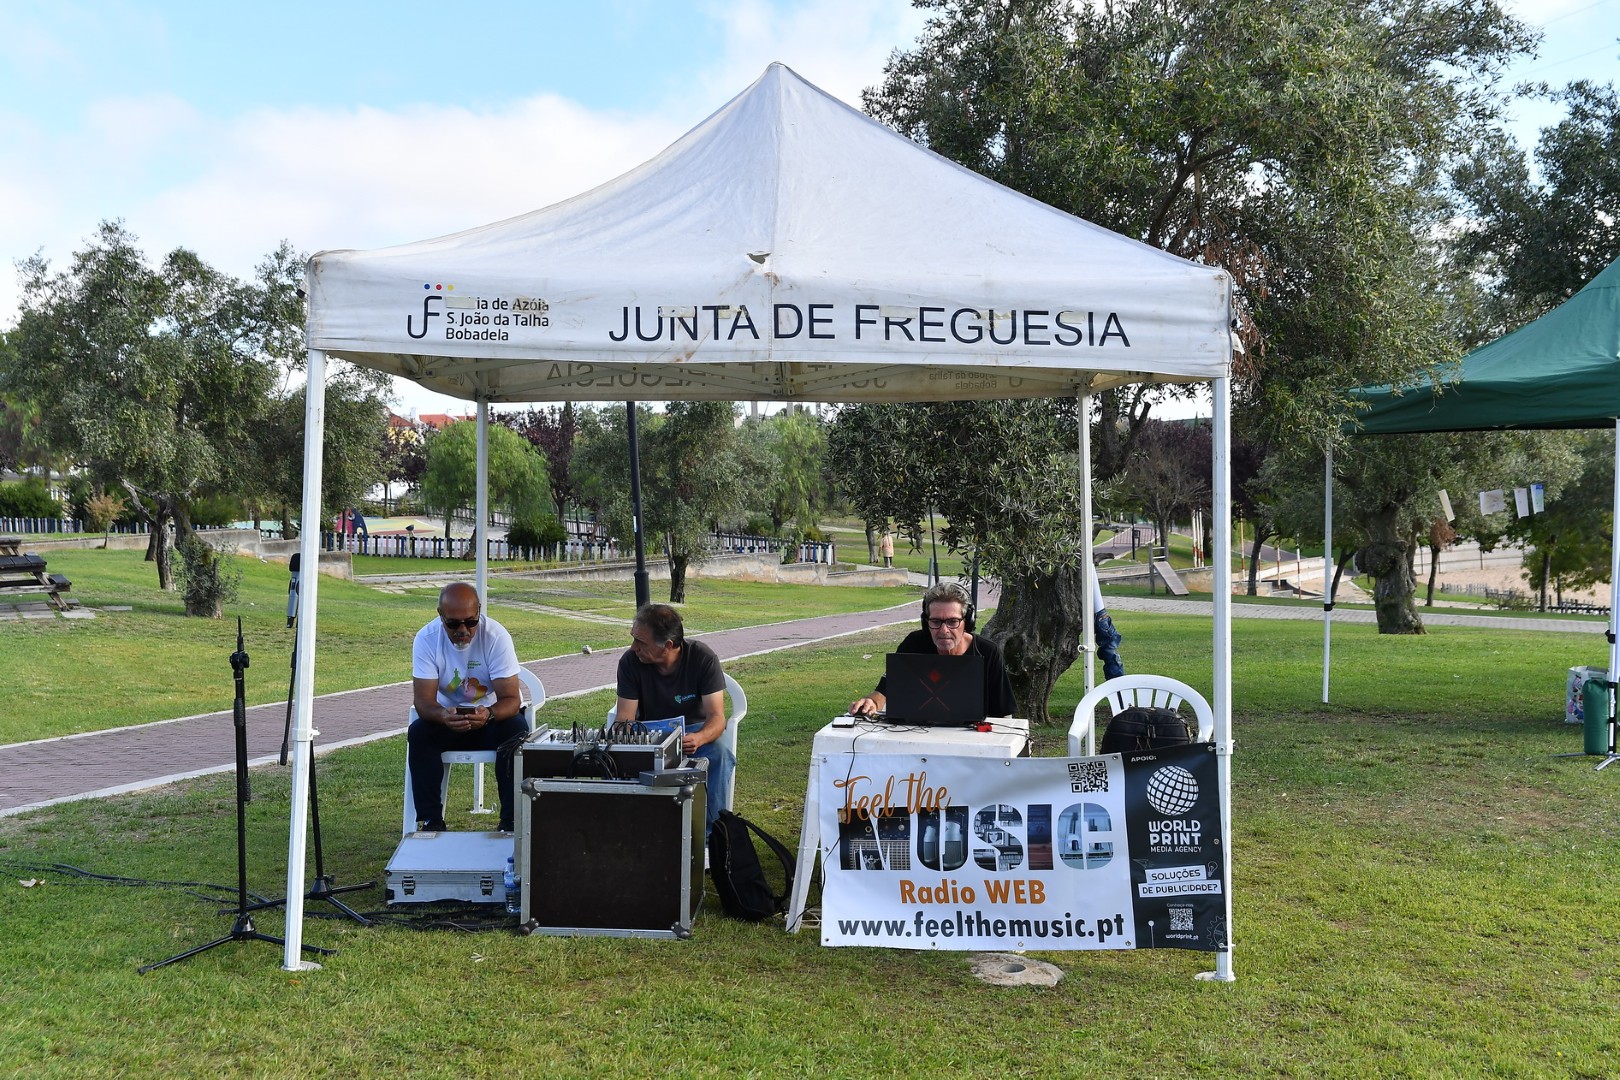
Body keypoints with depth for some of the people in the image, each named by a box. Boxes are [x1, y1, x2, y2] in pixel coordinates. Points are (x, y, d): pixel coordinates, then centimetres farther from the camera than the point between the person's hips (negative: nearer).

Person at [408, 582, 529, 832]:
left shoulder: (496, 636, -22)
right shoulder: (426, 639, -17)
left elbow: (511, 698, -23)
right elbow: (423, 701, -20)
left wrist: (488, 714, -46)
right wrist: (443, 716, -44)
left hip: (494, 716, -2)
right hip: (448, 717, 2)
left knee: (517, 732, -32)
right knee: (417, 733, -27)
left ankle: (510, 821, -22)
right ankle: (432, 821, -18)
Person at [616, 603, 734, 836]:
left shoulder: (703, 658, -19)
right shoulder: (630, 662, -15)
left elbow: (717, 717, -23)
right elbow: (625, 720, -13)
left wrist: (698, 738, -46)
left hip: (695, 731, -1)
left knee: (718, 755, -34)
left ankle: (709, 834, -23)